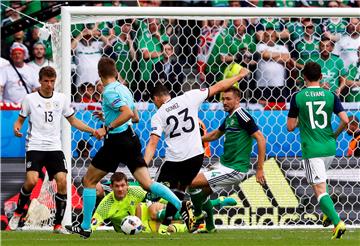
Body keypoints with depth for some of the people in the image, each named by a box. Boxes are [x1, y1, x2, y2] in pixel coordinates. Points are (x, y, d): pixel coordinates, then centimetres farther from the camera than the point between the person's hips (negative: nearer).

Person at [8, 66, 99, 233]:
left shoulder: (61, 99, 9)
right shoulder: (30, 99, 2)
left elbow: (73, 121, 18)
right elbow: (20, 119, 9)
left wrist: (92, 131, 6)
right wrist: (16, 128, -14)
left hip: (54, 147, 3)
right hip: (35, 146, -3)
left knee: (62, 181, -13)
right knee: (31, 181, -22)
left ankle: (58, 225, -2)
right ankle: (18, 213, 4)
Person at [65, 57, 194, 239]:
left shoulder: (109, 92, -13)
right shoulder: (123, 89, 13)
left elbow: (128, 113, -26)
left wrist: (107, 128, -22)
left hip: (116, 141, -8)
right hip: (131, 139, 8)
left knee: (89, 181, 8)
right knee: (147, 184, -1)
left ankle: (85, 227, 10)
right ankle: (180, 205, -22)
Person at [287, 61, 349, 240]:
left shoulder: (298, 98, -6)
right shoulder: (330, 96, -1)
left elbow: (290, 127, -2)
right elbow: (345, 120, -7)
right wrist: (335, 135, 11)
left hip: (311, 150, -4)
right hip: (329, 148, 4)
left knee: (320, 190, -5)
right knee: (320, 181, 31)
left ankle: (338, 222, -20)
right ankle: (328, 213, 22)